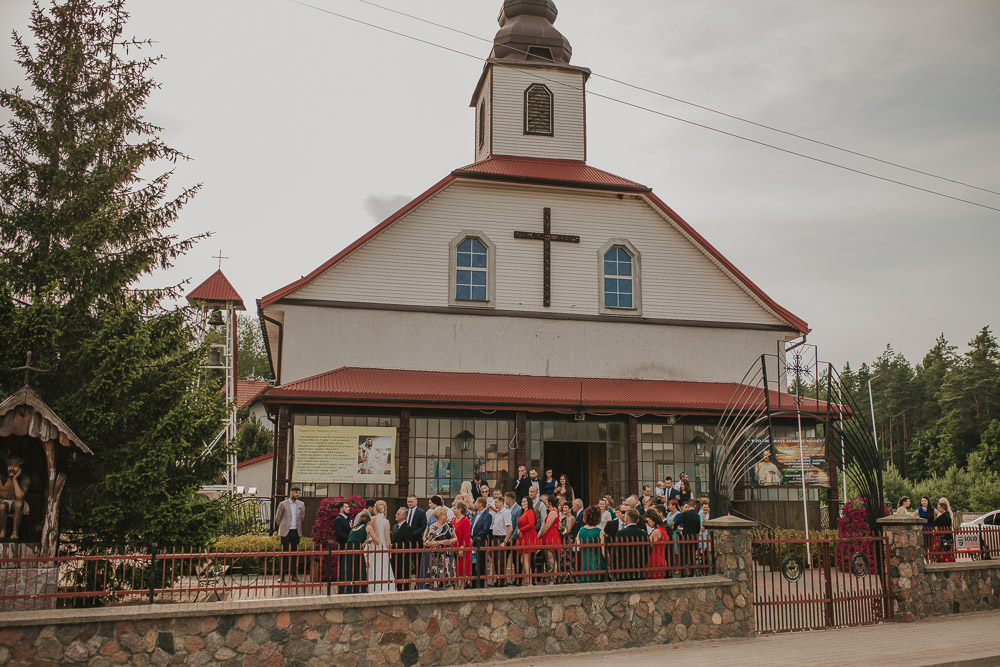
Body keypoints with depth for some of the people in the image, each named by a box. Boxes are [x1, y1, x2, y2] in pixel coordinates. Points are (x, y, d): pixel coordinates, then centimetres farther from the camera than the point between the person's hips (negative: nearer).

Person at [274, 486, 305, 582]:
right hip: (285, 532, -3)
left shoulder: (301, 504, 8)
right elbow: (277, 518, 5)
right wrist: (283, 527, 10)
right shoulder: (283, 504, -2)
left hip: (296, 532, 3)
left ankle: (294, 575, 10)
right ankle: (282, 575, 3)